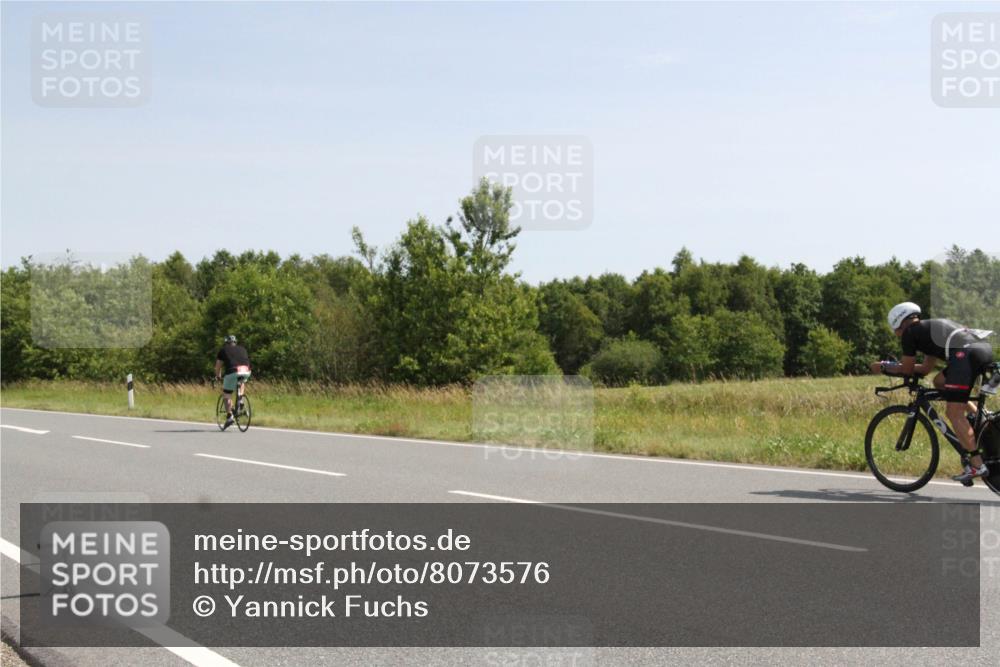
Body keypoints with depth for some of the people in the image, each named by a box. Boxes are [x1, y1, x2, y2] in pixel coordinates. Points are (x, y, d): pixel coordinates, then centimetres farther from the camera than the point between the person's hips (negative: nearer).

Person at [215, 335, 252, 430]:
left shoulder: (223, 351, 21)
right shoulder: (242, 349, 29)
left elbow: (218, 366, 27)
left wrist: (218, 377, 44)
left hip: (233, 372, -3)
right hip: (246, 372, 3)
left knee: (226, 395, 10)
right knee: (241, 382, 37)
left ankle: (229, 417, 2)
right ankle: (240, 399, 19)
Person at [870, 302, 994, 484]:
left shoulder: (910, 332, 11)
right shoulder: (930, 328, 35)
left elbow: (907, 369, 14)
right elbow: (926, 368, 37)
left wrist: (884, 367, 29)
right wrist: (892, 365, 41)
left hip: (966, 354, -9)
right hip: (985, 348, 9)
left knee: (954, 413, -5)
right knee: (940, 382, 27)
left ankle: (976, 464, -11)